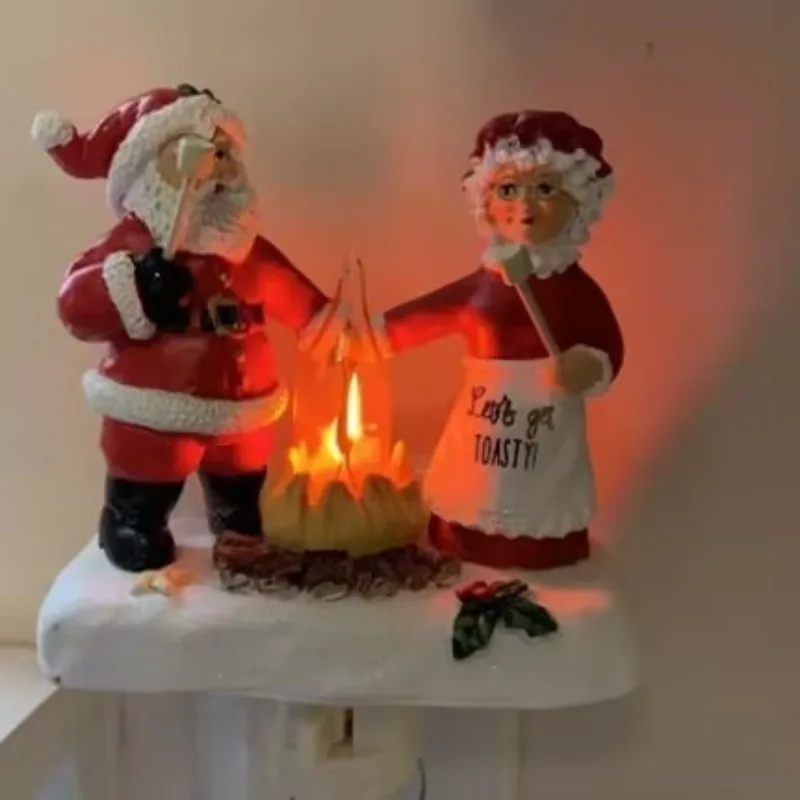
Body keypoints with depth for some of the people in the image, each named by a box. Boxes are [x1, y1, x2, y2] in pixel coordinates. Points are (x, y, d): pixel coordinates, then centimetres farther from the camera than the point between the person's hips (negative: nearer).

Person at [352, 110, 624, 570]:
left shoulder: (576, 287, -6)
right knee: (464, 548, 13)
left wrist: (590, 369, -28)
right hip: (481, 434, 3)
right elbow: (423, 315, 5)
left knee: (542, 559, 7)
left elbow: (609, 348, -8)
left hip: (546, 440, -2)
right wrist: (367, 335, 2)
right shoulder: (483, 284, -1)